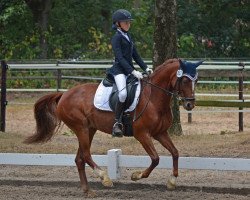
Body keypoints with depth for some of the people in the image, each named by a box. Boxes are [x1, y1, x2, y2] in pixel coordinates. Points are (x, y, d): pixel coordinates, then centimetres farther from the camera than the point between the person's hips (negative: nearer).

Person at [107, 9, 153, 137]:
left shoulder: (128, 37, 18)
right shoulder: (116, 38, -8)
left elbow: (135, 55, 21)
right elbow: (120, 58, -17)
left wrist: (145, 68, 10)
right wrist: (133, 72, -25)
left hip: (130, 69, 9)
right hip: (119, 70, -9)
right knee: (123, 93, -29)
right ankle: (117, 123, -23)